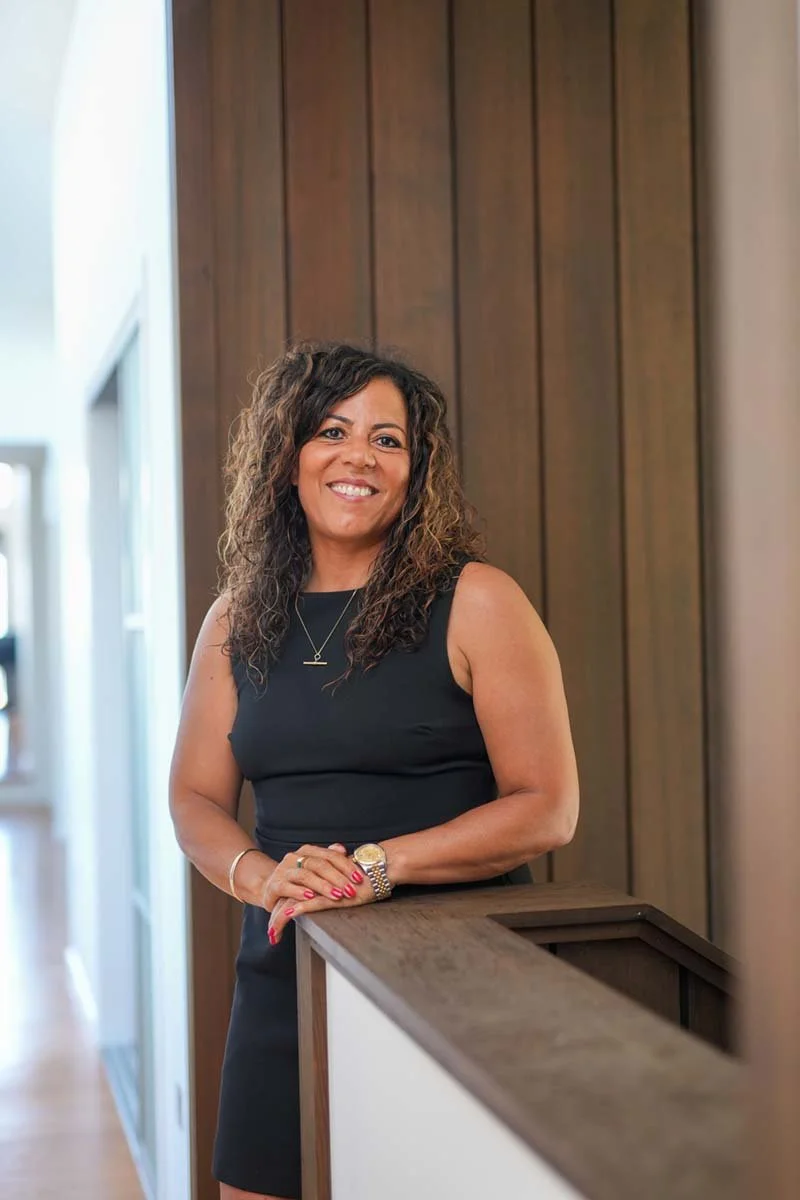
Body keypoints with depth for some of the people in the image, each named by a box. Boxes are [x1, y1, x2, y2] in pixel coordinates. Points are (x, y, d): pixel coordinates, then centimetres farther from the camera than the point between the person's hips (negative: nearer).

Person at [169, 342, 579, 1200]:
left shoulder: (475, 602, -7)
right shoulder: (239, 619, 7)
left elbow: (546, 808, -11)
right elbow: (195, 799, 9)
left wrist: (377, 865, -19)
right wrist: (260, 874, -12)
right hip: (286, 971, 4)